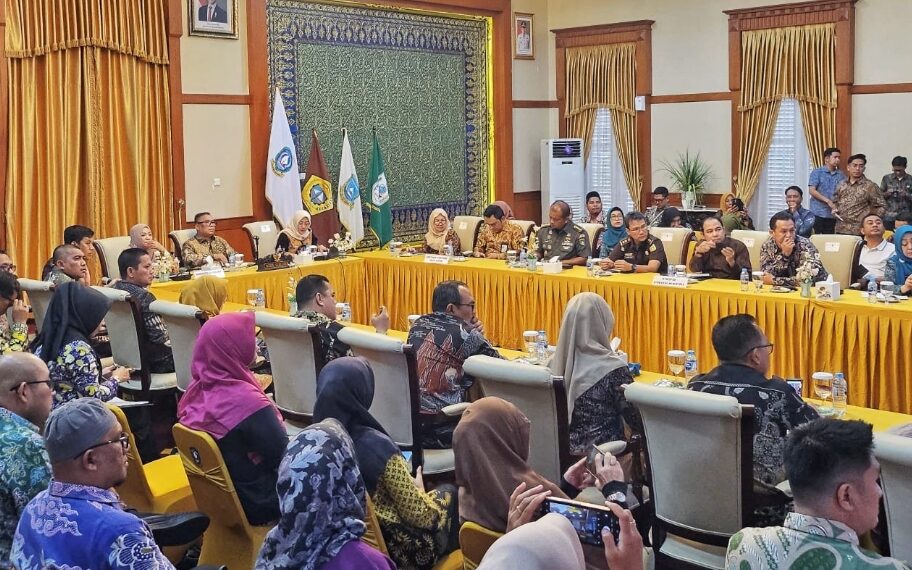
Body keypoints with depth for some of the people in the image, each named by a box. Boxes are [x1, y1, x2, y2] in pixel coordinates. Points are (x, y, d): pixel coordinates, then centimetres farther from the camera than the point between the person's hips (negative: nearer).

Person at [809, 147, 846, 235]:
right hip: (818, 213, -3)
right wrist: (828, 201, -14)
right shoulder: (817, 172, 2)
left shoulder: (841, 175, 9)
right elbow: (812, 190, -7)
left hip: (832, 214, 3)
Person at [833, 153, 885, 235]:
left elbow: (881, 206, -2)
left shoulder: (870, 186, -5)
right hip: (840, 230, 4)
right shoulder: (841, 185, 9)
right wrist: (835, 209, 4)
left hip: (859, 232, -4)